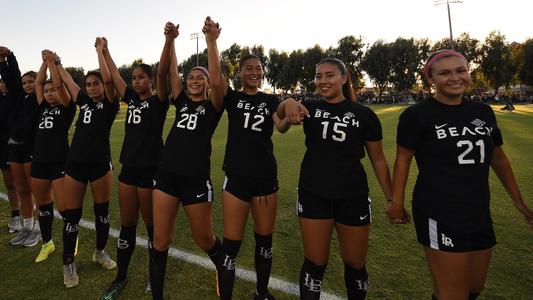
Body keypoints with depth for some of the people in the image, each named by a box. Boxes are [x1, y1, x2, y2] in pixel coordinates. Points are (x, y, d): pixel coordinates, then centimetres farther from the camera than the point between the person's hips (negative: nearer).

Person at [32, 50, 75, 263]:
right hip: (39, 162, 7)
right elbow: (38, 83, 11)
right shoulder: (44, 107, 14)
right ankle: (47, 243, 30)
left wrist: (52, 61, -4)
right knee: (43, 205, 15)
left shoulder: (67, 108, -1)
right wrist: (44, 61, 10)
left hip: (60, 163, -6)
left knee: (64, 207, -5)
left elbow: (59, 85, -13)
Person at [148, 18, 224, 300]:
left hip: (196, 179, -4)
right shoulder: (181, 102, 13)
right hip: (167, 174, 4)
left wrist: (211, 41, -20)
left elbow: (217, 80, -18)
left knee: (204, 238, 11)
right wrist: (170, 39, -9)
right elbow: (169, 71, 4)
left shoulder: (212, 106, 2)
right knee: (160, 240, 6)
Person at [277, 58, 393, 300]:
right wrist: (289, 103, -40)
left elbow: (378, 159, 2)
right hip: (313, 195, 1)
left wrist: (391, 198, 0)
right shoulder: (310, 108, 3)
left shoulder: (364, 115, -2)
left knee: (355, 264, 14)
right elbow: (280, 113, -18)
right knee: (314, 263, 9)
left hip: (352, 198, 0)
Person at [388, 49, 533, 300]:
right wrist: (396, 202, -9)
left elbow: (498, 158, 16)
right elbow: (403, 159, -8)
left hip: (479, 214, 7)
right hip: (439, 216, -6)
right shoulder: (417, 115, -11)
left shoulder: (483, 112, 7)